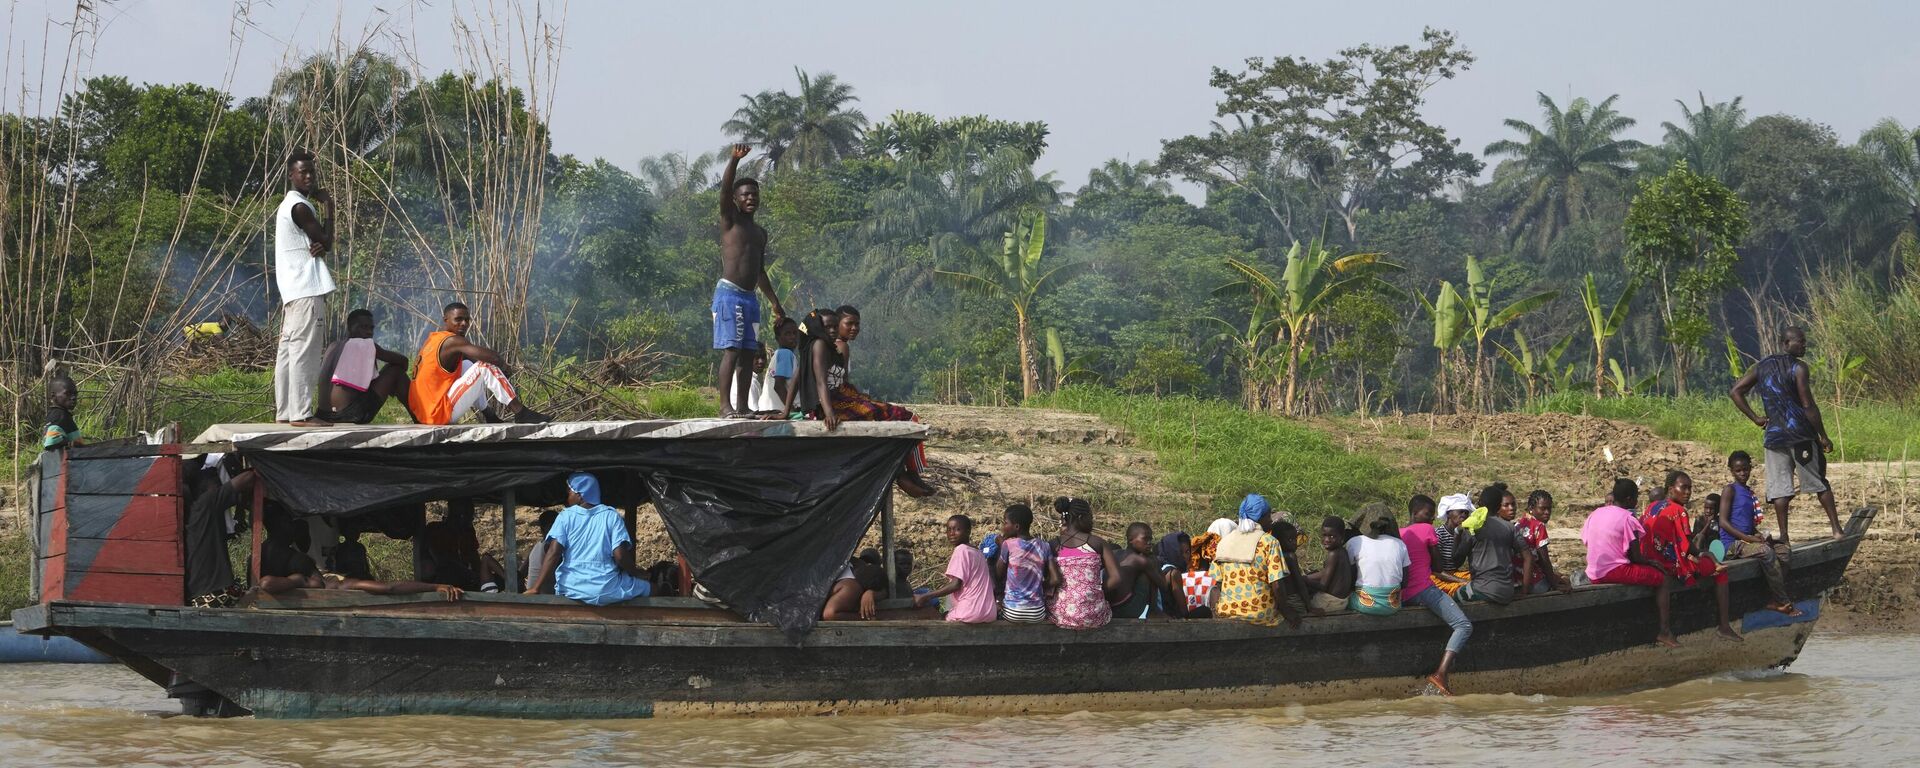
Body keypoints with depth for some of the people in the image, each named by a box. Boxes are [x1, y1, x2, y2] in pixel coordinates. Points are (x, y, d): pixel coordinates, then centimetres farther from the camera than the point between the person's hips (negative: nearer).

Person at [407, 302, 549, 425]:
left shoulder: (433, 339, 16)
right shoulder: (452, 341, -14)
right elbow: (492, 357, -22)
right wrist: (505, 367, 1)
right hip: (442, 414, -10)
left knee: (467, 364, 28)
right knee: (485, 367, -12)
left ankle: (488, 415, 22)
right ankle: (521, 414, -14)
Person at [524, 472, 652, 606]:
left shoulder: (566, 516, 1)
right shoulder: (611, 516, 0)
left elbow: (553, 554, -10)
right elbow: (620, 556, -8)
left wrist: (535, 589, -11)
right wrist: (636, 573, 12)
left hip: (571, 590, 1)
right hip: (607, 591, -1)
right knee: (650, 588, 23)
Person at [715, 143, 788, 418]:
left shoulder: (760, 232, 21)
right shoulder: (730, 220, 1)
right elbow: (724, 189, -17)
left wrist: (775, 302, 27)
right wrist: (734, 160, -31)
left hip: (750, 297, 7)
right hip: (729, 293, -7)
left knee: (747, 353, 4)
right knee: (731, 351, -14)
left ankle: (742, 407, 6)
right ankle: (725, 406, -17)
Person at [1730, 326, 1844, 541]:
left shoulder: (1763, 367, 11)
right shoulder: (1798, 368, -8)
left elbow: (1735, 391, 11)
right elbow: (1808, 406, -12)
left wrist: (1755, 418, 11)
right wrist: (1823, 436, -6)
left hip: (1774, 435, 4)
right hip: (1800, 434, -4)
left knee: (1779, 487, 3)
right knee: (1820, 483, 5)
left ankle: (1784, 534, -4)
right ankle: (1836, 529, 4)